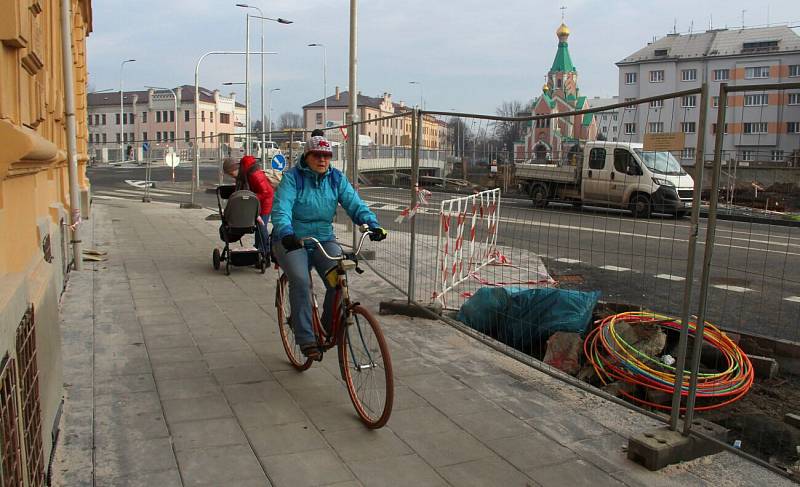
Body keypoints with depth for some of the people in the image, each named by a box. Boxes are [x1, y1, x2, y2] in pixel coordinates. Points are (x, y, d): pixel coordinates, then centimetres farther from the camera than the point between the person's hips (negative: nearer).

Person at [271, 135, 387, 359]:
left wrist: (372, 224, -26)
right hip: (292, 241, -3)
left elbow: (354, 203, -8)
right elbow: (281, 208, -23)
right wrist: (286, 233, -43)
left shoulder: (336, 178, 3)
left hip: (324, 240, 3)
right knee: (300, 281, -28)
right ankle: (306, 339, -19)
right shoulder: (292, 178, -9)